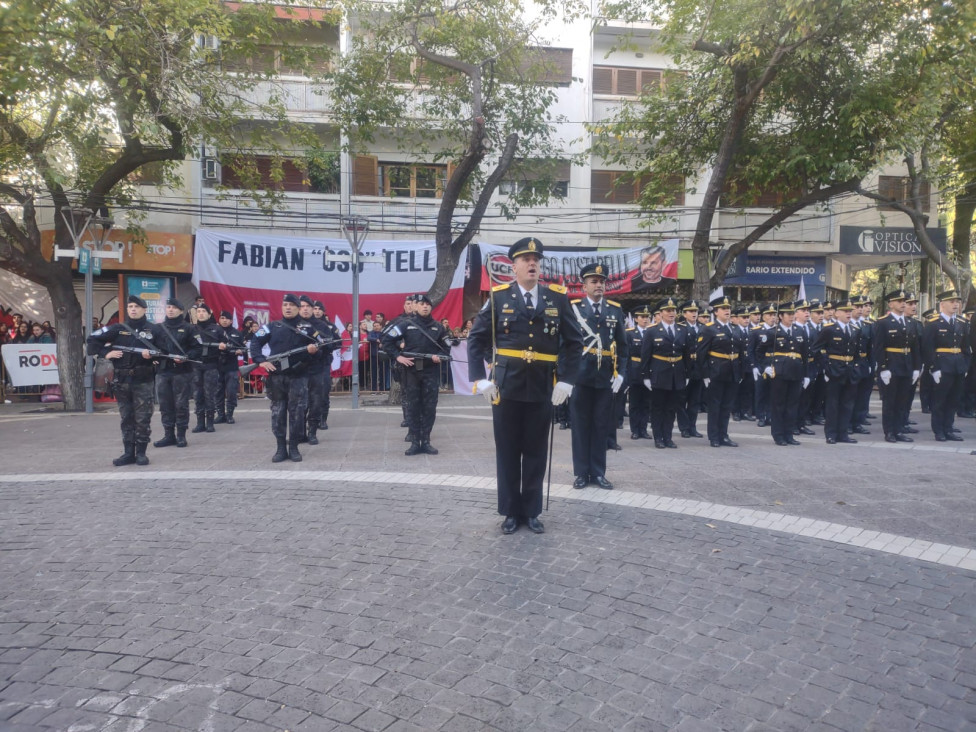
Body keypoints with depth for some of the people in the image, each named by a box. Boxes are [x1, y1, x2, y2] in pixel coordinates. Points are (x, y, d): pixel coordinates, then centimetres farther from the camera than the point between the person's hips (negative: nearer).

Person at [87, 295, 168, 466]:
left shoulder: (154, 329, 3)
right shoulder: (118, 328, 7)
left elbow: (164, 351, 3)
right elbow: (93, 339, 10)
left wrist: (151, 354, -16)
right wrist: (105, 353, -2)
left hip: (143, 379, -2)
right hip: (121, 380, 3)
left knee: (142, 418, -1)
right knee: (126, 418, 9)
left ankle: (141, 453, 7)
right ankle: (128, 452, 15)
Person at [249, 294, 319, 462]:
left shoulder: (307, 328, 7)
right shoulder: (272, 327, 8)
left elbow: (318, 347, 10)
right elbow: (255, 341, 6)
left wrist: (313, 350, -14)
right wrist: (261, 360, -8)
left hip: (299, 376, -1)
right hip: (277, 376, 1)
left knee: (297, 412, 0)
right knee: (277, 412, 3)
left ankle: (293, 447, 10)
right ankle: (281, 448, 10)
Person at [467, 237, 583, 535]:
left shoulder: (558, 297, 2)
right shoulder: (498, 296, -1)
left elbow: (574, 342, 5)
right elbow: (476, 339, 1)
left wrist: (566, 380, -4)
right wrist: (480, 379, -6)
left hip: (543, 388, 1)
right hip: (506, 387, -1)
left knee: (536, 452, 9)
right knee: (507, 451, 7)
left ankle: (531, 512, 23)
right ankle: (511, 512, 21)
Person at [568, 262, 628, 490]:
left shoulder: (615, 310, 9)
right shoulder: (572, 308, 1)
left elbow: (622, 344, 11)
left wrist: (620, 372, 1)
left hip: (606, 377, 2)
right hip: (580, 376, -2)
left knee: (601, 426, 8)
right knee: (580, 425, 4)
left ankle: (598, 473, 18)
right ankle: (581, 472, 14)